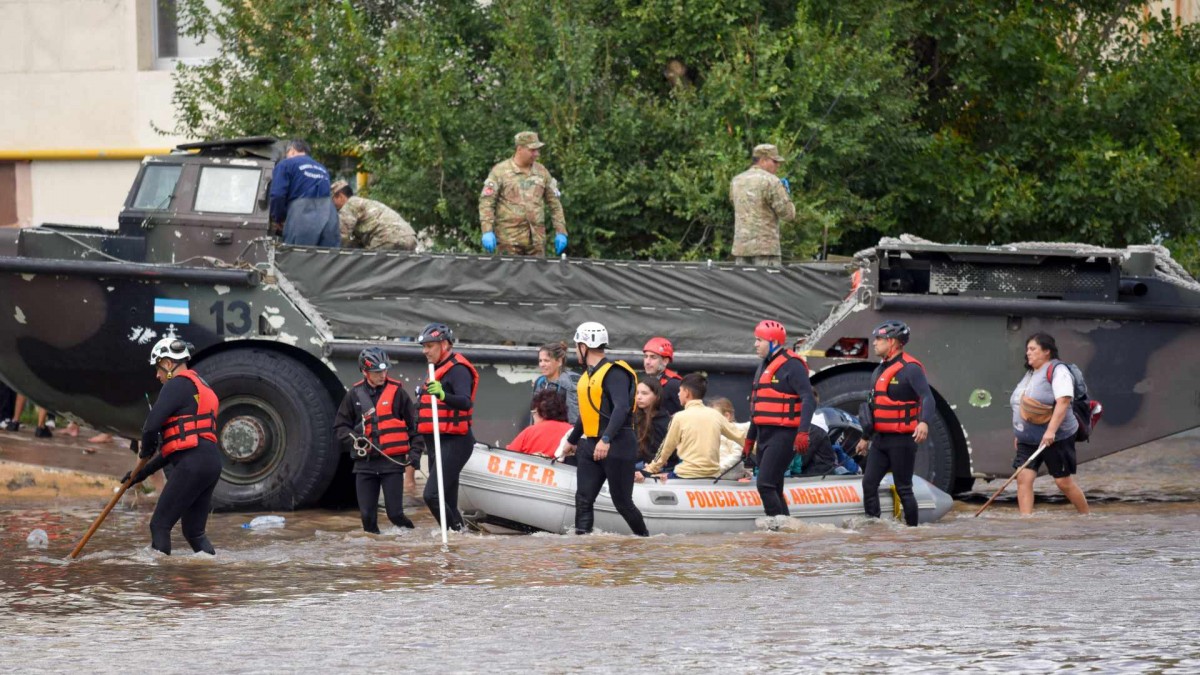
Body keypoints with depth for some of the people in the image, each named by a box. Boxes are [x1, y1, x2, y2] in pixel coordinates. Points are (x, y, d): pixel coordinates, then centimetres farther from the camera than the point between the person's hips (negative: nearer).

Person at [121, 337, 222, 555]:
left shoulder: (178, 385, -5)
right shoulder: (201, 388, 27)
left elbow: (152, 425, -15)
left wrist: (146, 451, 8)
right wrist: (145, 472, 26)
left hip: (191, 464, -10)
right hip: (211, 463, 10)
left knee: (160, 525, -5)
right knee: (194, 532, 13)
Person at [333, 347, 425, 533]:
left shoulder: (397, 392, 2)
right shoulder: (354, 395, 7)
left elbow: (414, 423, 7)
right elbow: (340, 426, 14)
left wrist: (415, 450, -1)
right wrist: (353, 439, -5)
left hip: (393, 462, -3)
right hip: (365, 462, 3)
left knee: (395, 513, -7)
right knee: (367, 515, 3)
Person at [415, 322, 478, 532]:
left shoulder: (458, 369, -11)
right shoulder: (440, 370, 21)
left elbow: (465, 402, -28)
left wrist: (443, 395, -44)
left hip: (454, 443, -10)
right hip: (439, 443, 10)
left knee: (432, 495, -21)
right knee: (447, 502, 8)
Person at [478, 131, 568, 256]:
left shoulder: (542, 172, 12)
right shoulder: (500, 171, -1)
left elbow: (554, 203, 16)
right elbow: (486, 203, -4)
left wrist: (560, 232, 9)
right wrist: (487, 232, -15)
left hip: (537, 240, 4)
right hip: (509, 240, -4)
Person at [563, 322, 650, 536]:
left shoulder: (614, 373, -13)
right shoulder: (587, 376, 16)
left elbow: (622, 408, -26)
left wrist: (606, 440, -36)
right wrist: (573, 440, 41)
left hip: (617, 446, -8)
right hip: (590, 446, 8)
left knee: (622, 502, 0)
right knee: (583, 500, -4)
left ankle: (645, 538, 20)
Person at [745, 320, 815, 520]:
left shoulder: (792, 365, -10)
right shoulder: (764, 367, 19)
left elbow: (808, 399, -19)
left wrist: (803, 432, -29)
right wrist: (750, 439, 28)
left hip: (783, 434, -10)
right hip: (765, 435, 10)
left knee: (765, 485, -18)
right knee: (774, 489, 8)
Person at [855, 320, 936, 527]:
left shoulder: (910, 368, -12)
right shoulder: (880, 370, 17)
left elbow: (928, 399, -24)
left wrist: (923, 422, -43)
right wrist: (865, 437, 29)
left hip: (901, 440, -8)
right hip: (880, 439, 8)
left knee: (903, 488, -4)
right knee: (869, 484, 0)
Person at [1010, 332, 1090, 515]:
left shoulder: (1057, 371, -12)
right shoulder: (1030, 373, 17)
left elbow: (1063, 402, -24)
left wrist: (1051, 431, -31)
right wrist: (1018, 433, 23)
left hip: (1056, 438, -8)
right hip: (1028, 439, 8)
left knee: (1064, 481, -1)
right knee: (1023, 478, -8)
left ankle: (1087, 517, 17)